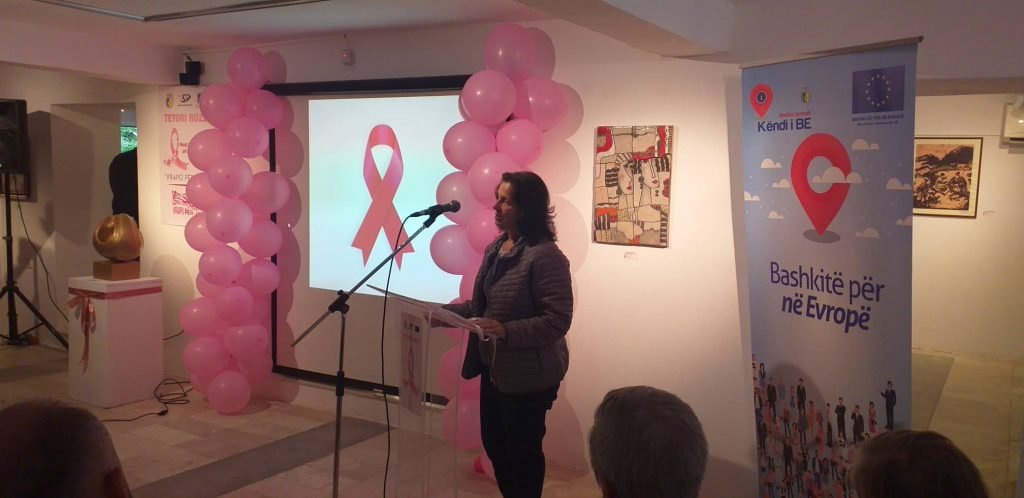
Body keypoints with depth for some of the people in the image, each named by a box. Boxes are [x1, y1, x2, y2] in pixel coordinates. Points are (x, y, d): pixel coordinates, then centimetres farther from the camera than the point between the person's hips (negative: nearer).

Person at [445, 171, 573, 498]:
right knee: (494, 444, 21)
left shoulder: (545, 256, -21)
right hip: (493, 367, 9)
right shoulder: (495, 248, 6)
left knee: (523, 450, 9)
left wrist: (506, 331, -33)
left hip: (528, 375, -9)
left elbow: (557, 321, -25)